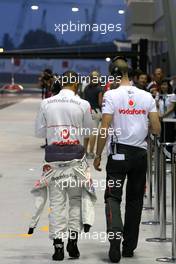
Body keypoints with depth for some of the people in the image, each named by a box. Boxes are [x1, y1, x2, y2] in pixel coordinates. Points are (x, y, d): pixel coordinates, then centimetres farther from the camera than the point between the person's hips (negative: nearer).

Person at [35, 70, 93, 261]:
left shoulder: (46, 104, -1)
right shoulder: (83, 105, -4)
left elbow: (39, 132, 5)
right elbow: (90, 132, 6)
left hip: (54, 156, 1)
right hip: (75, 156, -1)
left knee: (56, 201, 5)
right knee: (76, 199, 12)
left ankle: (58, 244, 4)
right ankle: (73, 240, 3)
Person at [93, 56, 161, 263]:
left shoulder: (111, 95, -7)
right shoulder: (147, 96, 4)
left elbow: (104, 129, -11)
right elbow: (157, 129, 2)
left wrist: (97, 155, -2)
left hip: (119, 153, -3)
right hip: (141, 153, 3)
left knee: (113, 196, 0)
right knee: (135, 200, 12)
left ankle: (114, 237, -24)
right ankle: (129, 246, 17)